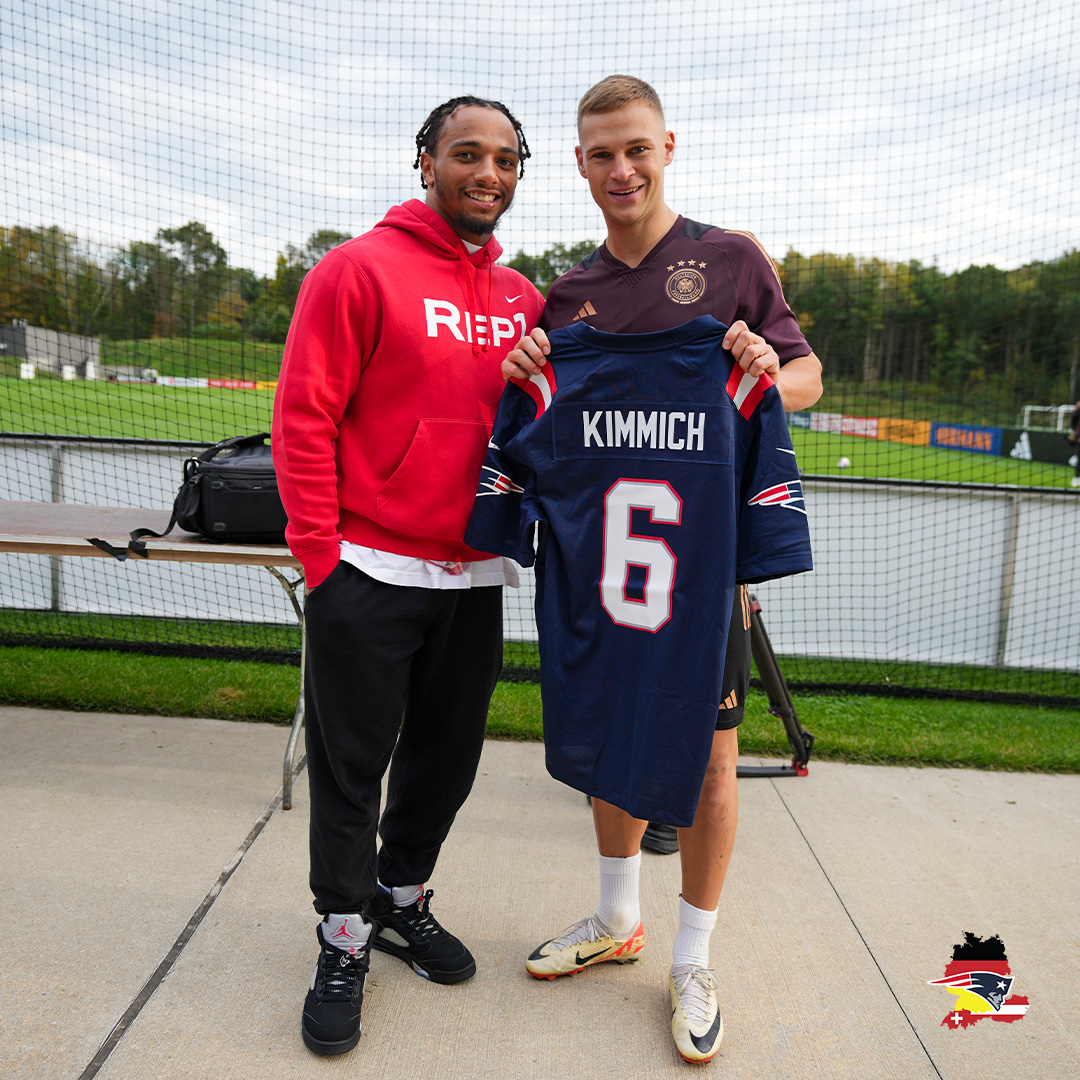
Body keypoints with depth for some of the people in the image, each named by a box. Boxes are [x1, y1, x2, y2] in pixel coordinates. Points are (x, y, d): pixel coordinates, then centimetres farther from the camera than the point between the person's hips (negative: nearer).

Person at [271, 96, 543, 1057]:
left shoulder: (523, 300, 11)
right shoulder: (360, 269, -6)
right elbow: (305, 417, -10)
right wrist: (321, 554, -11)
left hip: (475, 580, 6)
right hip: (368, 574, -5)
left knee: (447, 757, 16)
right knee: (351, 763, 7)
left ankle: (403, 899, 38)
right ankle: (345, 940, 27)